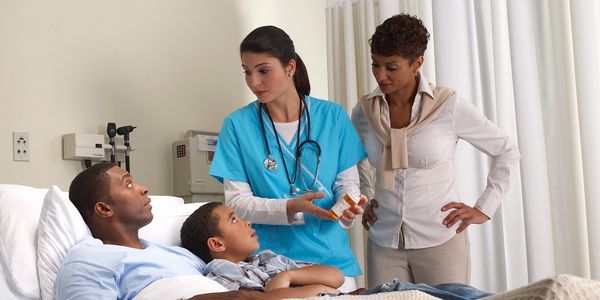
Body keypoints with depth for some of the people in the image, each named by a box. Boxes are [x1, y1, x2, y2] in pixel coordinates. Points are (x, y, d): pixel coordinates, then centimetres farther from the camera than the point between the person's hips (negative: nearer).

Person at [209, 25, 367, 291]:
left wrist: (347, 205, -18)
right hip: (270, 258, -1)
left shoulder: (333, 116, -1)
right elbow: (237, 201, -6)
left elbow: (347, 181, 4)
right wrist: (291, 209, -21)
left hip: (330, 254, 2)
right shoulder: (237, 125, -4)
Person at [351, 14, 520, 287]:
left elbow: (507, 152, 0)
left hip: (440, 241, -3)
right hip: (383, 243, 3)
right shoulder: (364, 110, 1)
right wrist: (366, 197, 11)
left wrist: (484, 208, -4)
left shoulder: (448, 105, -9)